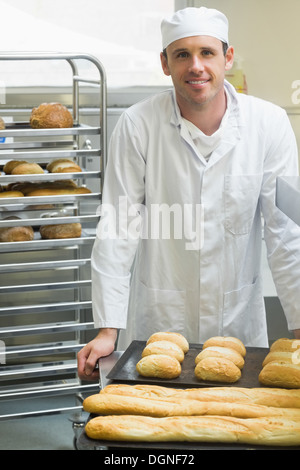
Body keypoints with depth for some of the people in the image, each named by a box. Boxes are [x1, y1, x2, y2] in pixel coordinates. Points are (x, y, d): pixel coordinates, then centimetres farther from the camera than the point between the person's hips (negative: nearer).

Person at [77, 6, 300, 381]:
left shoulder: (268, 123, -8)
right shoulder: (138, 126, -12)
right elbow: (118, 229, -11)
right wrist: (108, 330, -14)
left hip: (239, 321, 2)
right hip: (158, 319, -1)